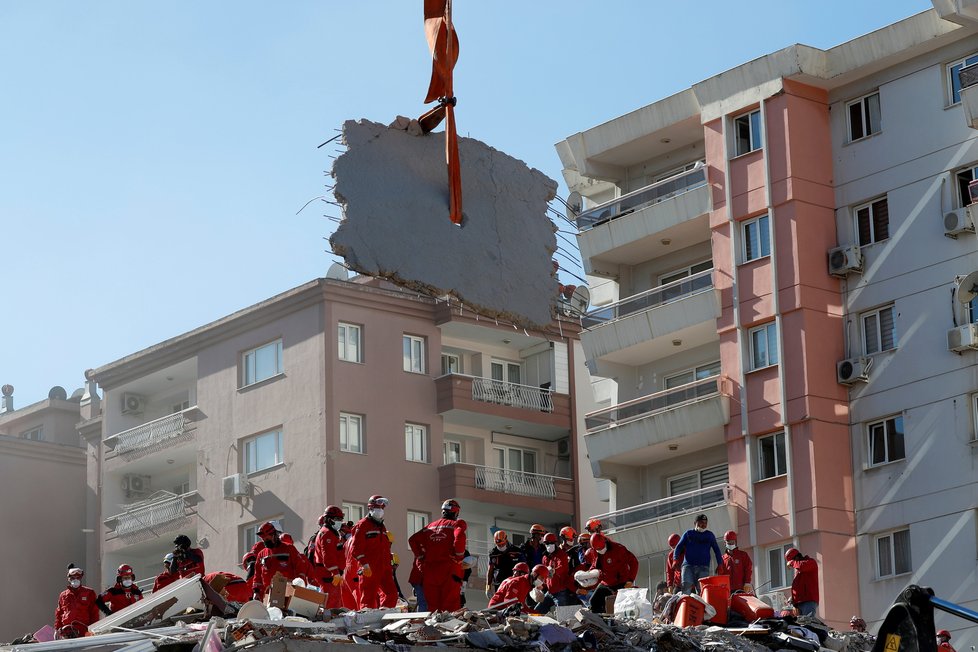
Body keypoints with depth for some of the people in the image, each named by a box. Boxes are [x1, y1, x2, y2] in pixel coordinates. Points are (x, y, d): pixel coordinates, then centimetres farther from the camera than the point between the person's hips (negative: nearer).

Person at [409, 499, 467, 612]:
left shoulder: (430, 526, 17)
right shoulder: (457, 524, 2)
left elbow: (413, 540, 12)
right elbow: (459, 537, -18)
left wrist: (421, 557, 15)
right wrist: (459, 558, -8)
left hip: (429, 570, 5)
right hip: (449, 569, -4)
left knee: (432, 606, 9)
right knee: (451, 606, -5)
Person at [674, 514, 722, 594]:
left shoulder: (710, 535, 18)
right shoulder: (688, 534, 16)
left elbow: (716, 550, 18)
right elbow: (679, 547, 12)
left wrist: (720, 564, 5)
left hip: (703, 567, 1)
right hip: (688, 566, -1)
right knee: (686, 587, -17)